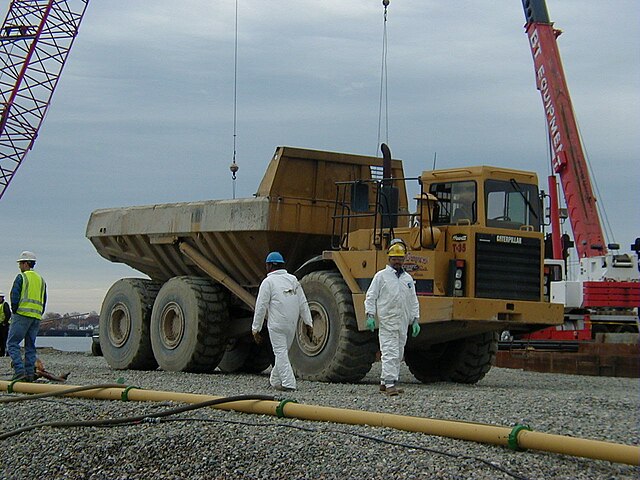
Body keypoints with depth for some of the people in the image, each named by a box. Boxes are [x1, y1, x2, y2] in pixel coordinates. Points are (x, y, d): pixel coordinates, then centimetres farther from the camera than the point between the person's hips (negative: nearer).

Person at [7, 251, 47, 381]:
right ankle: (30, 373, 5)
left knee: (12, 343, -5)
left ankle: (20, 371, -18)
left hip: (23, 314, -7)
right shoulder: (41, 279, 20)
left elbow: (14, 296, -8)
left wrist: (14, 312, 1)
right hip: (37, 317, 7)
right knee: (30, 346, 11)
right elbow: (44, 301, 20)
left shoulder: (21, 277, -2)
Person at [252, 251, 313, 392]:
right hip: (292, 325, 6)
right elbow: (303, 304, 10)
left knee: (281, 353, -5)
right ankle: (275, 380, 29)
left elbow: (261, 307, -7)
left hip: (276, 324, -6)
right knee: (283, 352, 17)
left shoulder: (268, 282, -6)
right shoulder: (293, 280, 11)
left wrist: (256, 328, -2)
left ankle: (288, 384, -14)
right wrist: (308, 323, 13)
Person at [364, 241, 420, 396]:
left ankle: (384, 382, 19)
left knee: (398, 355, 10)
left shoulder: (408, 278, 15)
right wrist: (370, 315, -12)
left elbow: (414, 301, 18)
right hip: (387, 322, -6)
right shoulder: (381, 276, 1)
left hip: (403, 323, 6)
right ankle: (390, 384, -16)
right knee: (390, 353, -13)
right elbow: (370, 297, -1)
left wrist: (415, 320, 11)